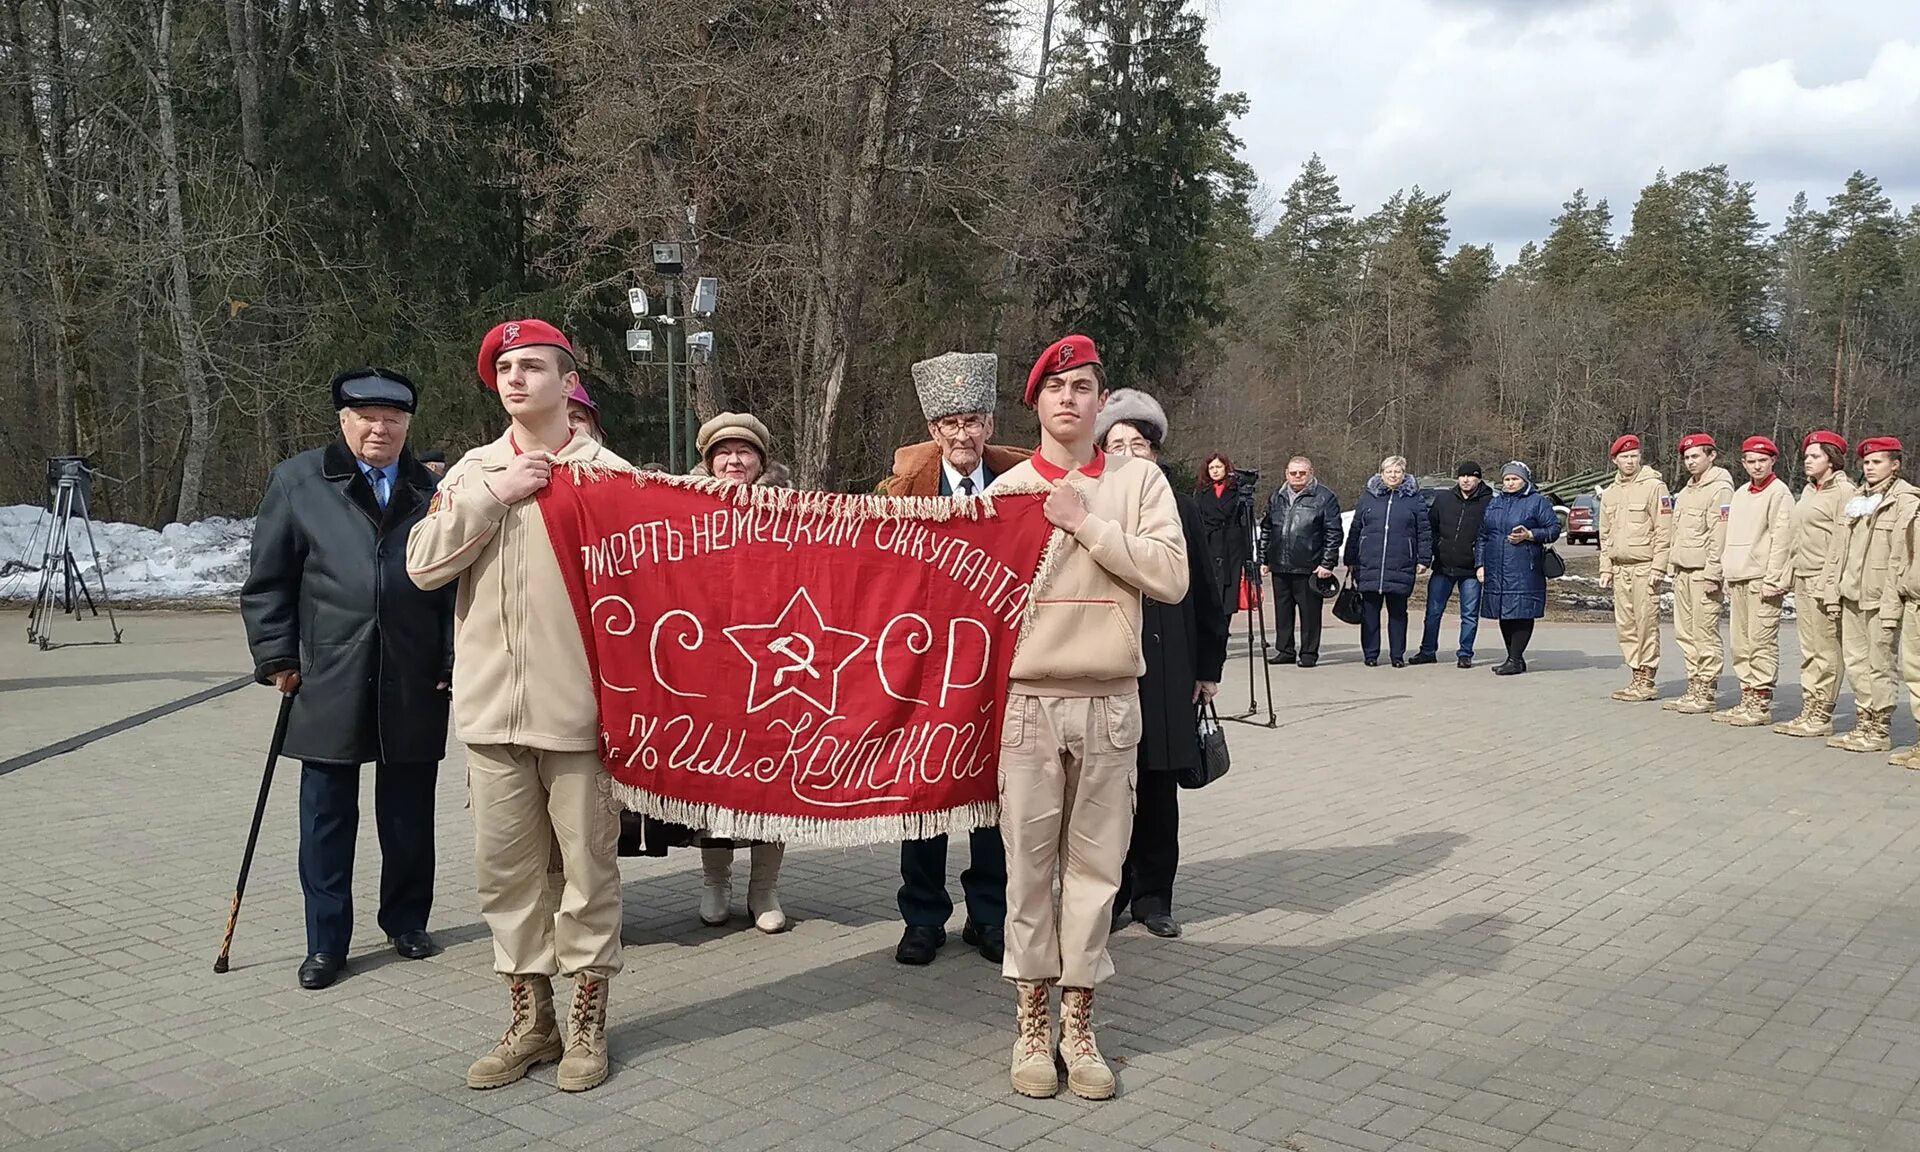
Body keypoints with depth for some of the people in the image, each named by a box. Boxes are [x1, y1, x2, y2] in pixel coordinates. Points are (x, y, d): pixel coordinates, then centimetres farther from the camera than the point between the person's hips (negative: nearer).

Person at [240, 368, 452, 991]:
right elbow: (266, 582, 6)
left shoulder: (433, 489, 4)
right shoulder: (297, 482, 4)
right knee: (326, 815, 7)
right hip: (328, 683, 0)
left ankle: (406, 919, 29)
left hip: (415, 687, 1)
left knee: (409, 812, 11)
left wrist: (454, 662, -1)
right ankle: (326, 941, 19)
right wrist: (278, 658, 0)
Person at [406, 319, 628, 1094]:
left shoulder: (605, 473, -2)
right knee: (504, 868, 11)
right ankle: (530, 1020, 26)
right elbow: (422, 564, 0)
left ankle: (587, 1021, 21)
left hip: (576, 705, -4)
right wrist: (492, 497, -8)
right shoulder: (474, 472, 10)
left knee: (587, 865, 5)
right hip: (490, 705, 4)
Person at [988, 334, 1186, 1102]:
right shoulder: (1007, 489, 4)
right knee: (1029, 865, 5)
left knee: (1095, 865, 7)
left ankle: (1078, 1023, 19)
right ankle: (1033, 1023, 18)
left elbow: (1172, 578, -8)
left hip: (1110, 702, 1)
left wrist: (1086, 524, -12)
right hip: (1028, 700, 0)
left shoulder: (1139, 481, 4)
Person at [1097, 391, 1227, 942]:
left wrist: (1209, 667, 8)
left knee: (1159, 788, 8)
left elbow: (1206, 594, 10)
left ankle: (1153, 896, 21)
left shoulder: (1183, 510, 7)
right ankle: (1111, 896, 18)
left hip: (1169, 670, 2)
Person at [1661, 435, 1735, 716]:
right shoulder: (1686, 490, 20)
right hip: (1682, 571, 9)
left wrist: (1712, 574, -19)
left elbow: (1719, 537, -15)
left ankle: (1706, 693, -1)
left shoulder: (1720, 489, -9)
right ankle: (1694, 688, 18)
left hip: (1703, 572, -9)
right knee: (1685, 633, 11)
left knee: (1705, 634, -5)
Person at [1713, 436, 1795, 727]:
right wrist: (1727, 576, 16)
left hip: (1763, 580, -8)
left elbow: (1782, 539, -12)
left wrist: (1772, 580, -16)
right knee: (1741, 645, 10)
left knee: (1761, 643, -6)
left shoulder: (1778, 492, -6)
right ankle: (1747, 699, 17)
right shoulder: (1740, 494, 18)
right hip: (1737, 580, 8)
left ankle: (1761, 704, -2)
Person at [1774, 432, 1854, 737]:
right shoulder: (1809, 490, 17)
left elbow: (1843, 543, -15)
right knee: (1808, 652, 11)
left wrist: (1833, 589, -19)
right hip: (1803, 580, 9)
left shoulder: (1843, 491, -9)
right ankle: (1808, 711, 16)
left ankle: (1822, 717, 2)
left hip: (1824, 581, -9)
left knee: (1826, 652, -2)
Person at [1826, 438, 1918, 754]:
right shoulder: (1857, 499, 17)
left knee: (1879, 665, -2)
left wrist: (1891, 603, -17)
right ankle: (1863, 724, 18)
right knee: (1855, 662, 10)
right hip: (1852, 597, 7)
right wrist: (1837, 590, 14)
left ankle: (1878, 730, 5)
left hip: (1880, 597, -7)